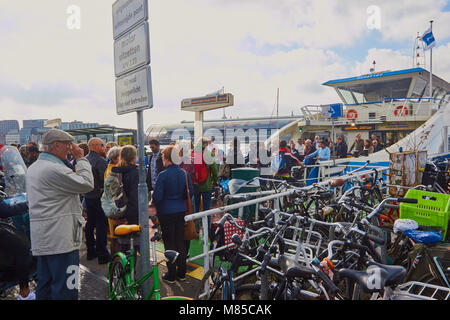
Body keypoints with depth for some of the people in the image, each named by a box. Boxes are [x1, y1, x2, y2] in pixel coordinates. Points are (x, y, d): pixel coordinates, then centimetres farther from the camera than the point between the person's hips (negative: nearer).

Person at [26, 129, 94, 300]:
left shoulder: (33, 168, 14)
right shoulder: (54, 169, -19)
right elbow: (87, 184, -16)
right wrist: (80, 158, -8)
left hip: (41, 239, 10)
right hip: (60, 239, -10)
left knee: (45, 287, 20)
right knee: (65, 288, -1)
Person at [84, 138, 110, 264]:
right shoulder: (100, 160, -17)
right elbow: (106, 179, -21)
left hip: (88, 196, 8)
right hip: (99, 197, -8)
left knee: (90, 224, 16)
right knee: (101, 225, -3)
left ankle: (90, 251, 25)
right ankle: (102, 254, 2)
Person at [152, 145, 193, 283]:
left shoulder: (163, 175, -16)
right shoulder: (185, 173, -1)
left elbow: (157, 196, -15)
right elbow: (190, 193, 4)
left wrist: (156, 205, 6)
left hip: (166, 212, -5)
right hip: (181, 210, 5)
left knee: (169, 243, 6)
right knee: (180, 242, 14)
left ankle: (171, 275, 16)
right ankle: (181, 273, 24)